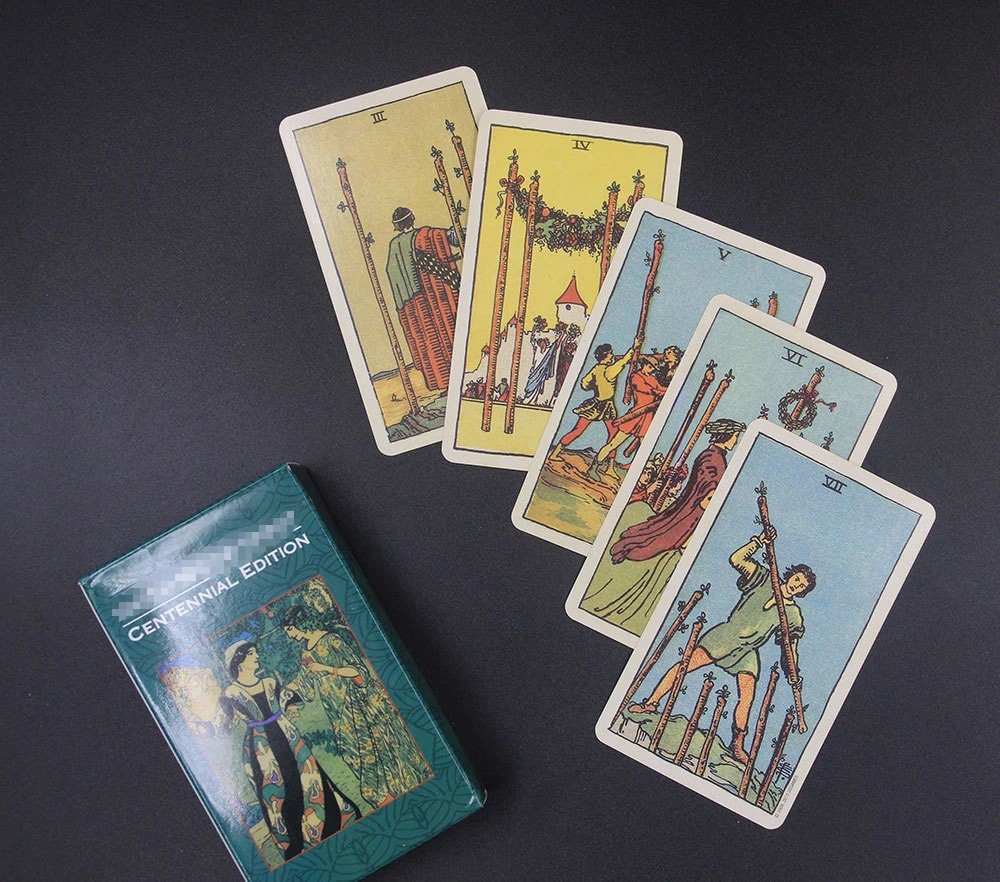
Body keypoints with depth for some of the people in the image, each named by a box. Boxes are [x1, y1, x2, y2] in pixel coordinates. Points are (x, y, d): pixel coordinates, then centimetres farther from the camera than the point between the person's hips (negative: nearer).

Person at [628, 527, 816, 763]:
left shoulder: (793, 614, 9)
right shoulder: (764, 579, 4)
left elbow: (791, 644, 9)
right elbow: (736, 559, -7)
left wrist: (793, 671, -5)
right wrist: (759, 541, -16)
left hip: (747, 652, 2)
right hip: (725, 636, -1)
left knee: (746, 699, -14)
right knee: (685, 665, -15)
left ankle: (737, 744, 5)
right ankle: (651, 703, -7)